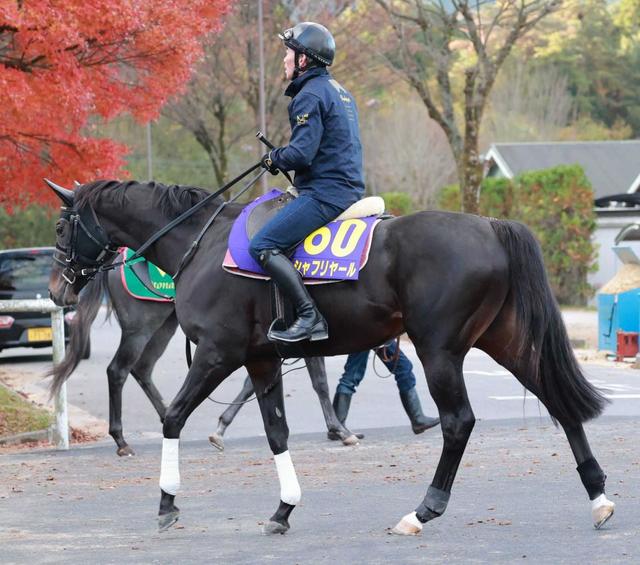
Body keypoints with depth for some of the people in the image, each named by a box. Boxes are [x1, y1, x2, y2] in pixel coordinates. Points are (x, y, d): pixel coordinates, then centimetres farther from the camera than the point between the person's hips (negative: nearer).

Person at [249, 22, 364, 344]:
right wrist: (282, 156, 21)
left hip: (325, 193, -10)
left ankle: (309, 317, -26)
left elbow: (301, 154, -21)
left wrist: (274, 159, -2)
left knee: (263, 246, -16)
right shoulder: (339, 91, 19)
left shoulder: (310, 95, -13)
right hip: (350, 189, 10)